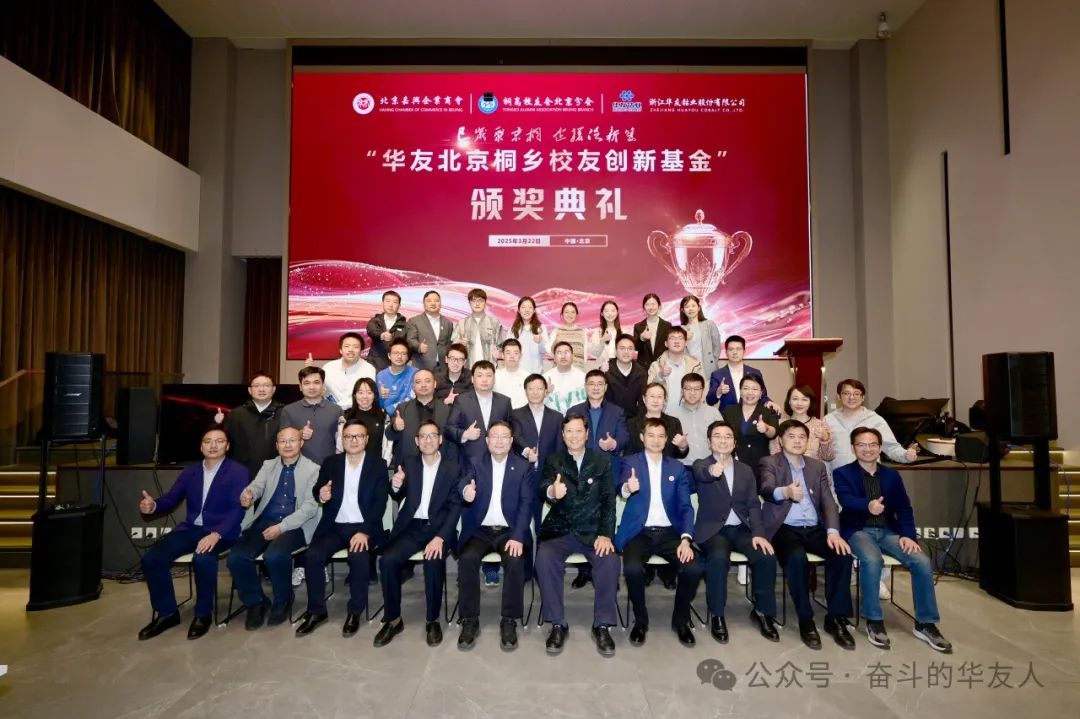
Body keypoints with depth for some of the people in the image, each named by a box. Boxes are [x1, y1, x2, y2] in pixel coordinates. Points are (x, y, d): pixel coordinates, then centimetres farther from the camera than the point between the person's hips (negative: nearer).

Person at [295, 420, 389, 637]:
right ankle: (316, 610, -3)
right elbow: (317, 490, 9)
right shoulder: (331, 463, 10)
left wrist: (365, 531, -21)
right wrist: (321, 495, -17)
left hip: (363, 527, -3)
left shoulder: (378, 464, 0)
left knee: (358, 557, -30)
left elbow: (380, 502, -8)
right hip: (334, 526, 3)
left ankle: (355, 612, -9)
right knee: (312, 555, -22)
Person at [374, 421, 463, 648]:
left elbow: (455, 507, -6)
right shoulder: (409, 464, 10)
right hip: (412, 527, 3)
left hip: (439, 528, -3)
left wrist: (440, 537, -22)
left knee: (434, 560, -31)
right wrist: (395, 486, -17)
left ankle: (433, 620, -10)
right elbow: (398, 498, 9)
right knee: (387, 559, -22)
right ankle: (393, 619, -5)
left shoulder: (452, 468, 0)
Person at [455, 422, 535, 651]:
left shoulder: (524, 467, 5)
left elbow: (527, 504, -4)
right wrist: (465, 491, -39)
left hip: (509, 531, -1)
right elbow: (465, 484, -12)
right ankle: (470, 620, -10)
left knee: (515, 560, -29)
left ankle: (509, 621, -12)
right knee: (467, 559, -26)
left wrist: (517, 537, -19)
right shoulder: (475, 464, 8)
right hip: (480, 530, 1)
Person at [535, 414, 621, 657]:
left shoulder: (602, 461, 6)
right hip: (560, 530, 0)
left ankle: (601, 625, -10)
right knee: (544, 557, -28)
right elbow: (543, 489, -11)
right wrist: (551, 492, -37)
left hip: (593, 531, 0)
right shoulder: (553, 461, 6)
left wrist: (605, 534, -14)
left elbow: (609, 500, 1)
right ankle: (557, 625, -12)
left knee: (610, 560, -28)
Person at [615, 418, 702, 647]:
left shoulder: (677, 467, 10)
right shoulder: (630, 462, 3)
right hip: (639, 532, -2)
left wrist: (685, 538, -12)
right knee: (633, 568, -30)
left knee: (694, 568, -22)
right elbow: (621, 488, -17)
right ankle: (640, 620, -1)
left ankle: (681, 620, 6)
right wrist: (628, 488, -42)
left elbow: (685, 506, 4)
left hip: (669, 532, 2)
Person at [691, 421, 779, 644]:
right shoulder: (701, 466, 0)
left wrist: (758, 533, -10)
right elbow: (701, 474, -27)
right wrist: (712, 471, -52)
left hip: (741, 529, 4)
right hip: (713, 529, -4)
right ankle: (717, 615, -14)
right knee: (718, 558, -33)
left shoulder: (745, 470, 14)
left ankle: (762, 611, 1)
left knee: (767, 557, -22)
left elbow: (753, 505, 7)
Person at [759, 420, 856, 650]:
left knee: (842, 555, -22)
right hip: (785, 528, -4)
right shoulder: (770, 463, 1)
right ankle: (805, 620, -12)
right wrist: (785, 492, -45)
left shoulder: (817, 465, 15)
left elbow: (828, 501, 6)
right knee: (796, 558, -32)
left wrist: (833, 531, -13)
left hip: (814, 528, 4)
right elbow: (766, 490, -20)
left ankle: (836, 618, -6)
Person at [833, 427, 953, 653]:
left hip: (888, 531, 4)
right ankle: (874, 621, -16)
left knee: (923, 562, -20)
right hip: (858, 531, -4)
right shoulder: (842, 473, 1)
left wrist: (908, 536, -10)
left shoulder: (892, 475, 15)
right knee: (872, 560, -35)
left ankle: (925, 623, -3)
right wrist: (868, 505, -42)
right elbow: (846, 500, -19)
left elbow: (904, 508, 8)